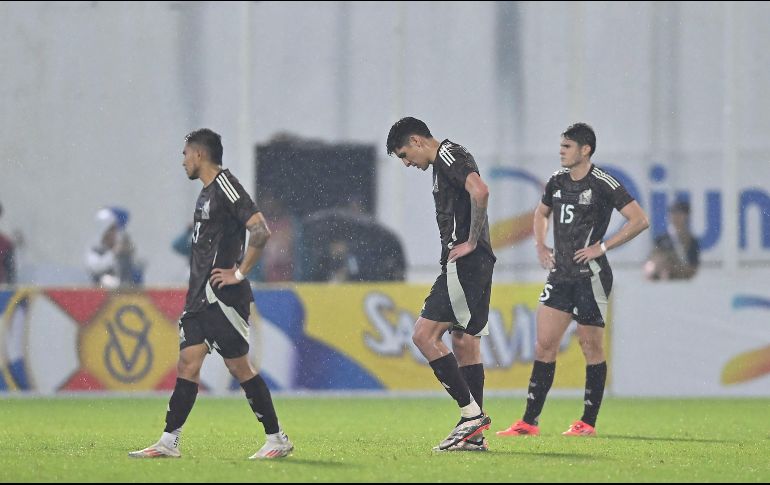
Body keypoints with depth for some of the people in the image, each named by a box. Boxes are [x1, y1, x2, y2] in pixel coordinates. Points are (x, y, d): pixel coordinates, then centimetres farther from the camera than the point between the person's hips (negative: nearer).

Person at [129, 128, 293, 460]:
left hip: (222, 295, -9)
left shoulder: (225, 185, -13)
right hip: (201, 296, 9)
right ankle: (168, 442, 4)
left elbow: (261, 231, -22)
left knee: (238, 365, -5)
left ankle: (277, 439, 2)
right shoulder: (207, 193, 18)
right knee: (188, 362, 5)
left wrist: (240, 273, -18)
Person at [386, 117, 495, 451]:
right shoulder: (443, 163, 22)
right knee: (464, 342, 10)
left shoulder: (449, 155, -9)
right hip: (475, 266, 11)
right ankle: (474, 435, 11)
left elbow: (480, 191, -26)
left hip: (464, 263, -11)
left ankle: (471, 413, -13)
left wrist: (471, 242, -20)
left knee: (425, 335, -12)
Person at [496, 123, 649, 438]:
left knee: (591, 347, 1)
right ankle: (529, 421, 2)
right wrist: (540, 247, 14)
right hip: (560, 275, 6)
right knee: (544, 344, 1)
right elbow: (541, 213, 30)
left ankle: (588, 423, 9)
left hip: (590, 275, -6)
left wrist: (602, 247, -15)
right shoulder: (557, 181, 10)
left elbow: (639, 220, -14)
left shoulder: (603, 184, -11)